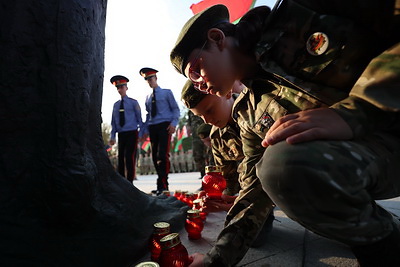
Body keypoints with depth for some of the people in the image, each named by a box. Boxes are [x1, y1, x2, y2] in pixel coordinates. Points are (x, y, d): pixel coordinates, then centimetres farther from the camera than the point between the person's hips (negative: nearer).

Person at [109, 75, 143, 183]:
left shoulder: (133, 102, 3)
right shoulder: (116, 105, 15)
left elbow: (139, 118, 3)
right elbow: (113, 122, 15)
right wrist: (112, 136, 8)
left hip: (132, 133, -4)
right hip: (121, 134, 5)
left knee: (130, 158, -8)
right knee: (120, 158, 6)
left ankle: (129, 183, -1)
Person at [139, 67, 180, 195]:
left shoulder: (166, 92, 8)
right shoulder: (148, 97, 21)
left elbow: (176, 109, 4)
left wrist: (173, 123, -12)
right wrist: (145, 130, 14)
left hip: (165, 126, -5)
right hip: (152, 127, 6)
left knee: (163, 155, -16)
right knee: (155, 156, 2)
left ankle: (162, 185, -13)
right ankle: (162, 185, 10)